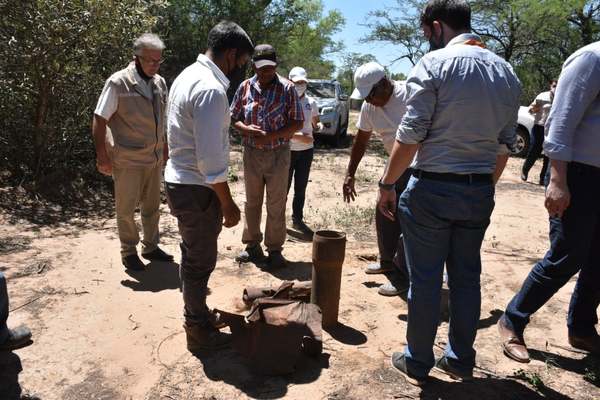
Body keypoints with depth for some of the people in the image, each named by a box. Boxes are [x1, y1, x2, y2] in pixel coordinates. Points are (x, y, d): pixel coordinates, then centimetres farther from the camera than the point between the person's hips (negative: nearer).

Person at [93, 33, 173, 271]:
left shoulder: (160, 83, 5)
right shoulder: (118, 83, -12)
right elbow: (99, 120, -11)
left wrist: (164, 149, 13)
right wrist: (102, 156, -14)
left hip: (154, 158, 6)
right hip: (127, 160, -5)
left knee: (152, 206, 15)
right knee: (126, 208, 7)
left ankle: (150, 247, 31)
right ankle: (128, 252, 23)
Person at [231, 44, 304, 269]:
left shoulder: (287, 88, -5)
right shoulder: (245, 87, 2)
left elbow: (297, 123, -6)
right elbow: (233, 118, 7)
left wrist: (270, 136, -17)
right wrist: (246, 129, -16)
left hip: (278, 154, -3)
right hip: (251, 154, 3)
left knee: (276, 205, 4)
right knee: (252, 201, 13)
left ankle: (275, 249, 17)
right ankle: (252, 245, 27)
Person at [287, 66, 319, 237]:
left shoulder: (311, 102, 5)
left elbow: (315, 124, 19)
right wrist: (298, 136, -21)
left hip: (306, 150, 4)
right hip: (288, 150, -4)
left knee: (301, 188, 12)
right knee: (284, 187, 1)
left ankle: (297, 219, 24)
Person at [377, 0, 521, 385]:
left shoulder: (435, 63, -10)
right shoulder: (507, 72, 9)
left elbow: (410, 135, -14)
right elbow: (505, 144, 11)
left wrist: (388, 184, -5)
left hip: (433, 188, -6)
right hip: (480, 191, 6)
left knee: (425, 279, 6)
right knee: (467, 277, 15)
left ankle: (417, 362, 21)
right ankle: (461, 359, 30)